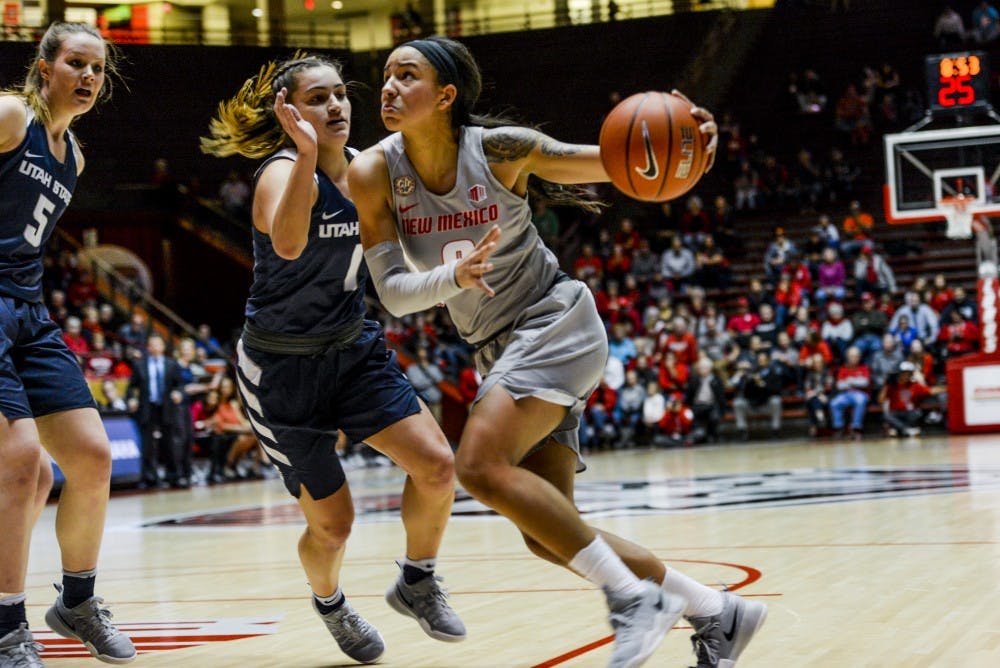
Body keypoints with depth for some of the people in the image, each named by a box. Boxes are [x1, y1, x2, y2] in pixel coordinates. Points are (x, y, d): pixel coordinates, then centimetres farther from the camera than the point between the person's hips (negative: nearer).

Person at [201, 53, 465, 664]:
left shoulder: (361, 168, 1)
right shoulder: (284, 171, -20)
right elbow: (288, 244, -45)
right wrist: (307, 153, -55)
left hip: (353, 349, 6)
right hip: (283, 366, -6)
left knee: (437, 465, -12)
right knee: (333, 522, 1)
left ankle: (417, 583, 13)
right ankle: (330, 603, 34)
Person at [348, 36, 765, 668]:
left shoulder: (500, 149, -16)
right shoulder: (376, 172, -8)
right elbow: (393, 291, -12)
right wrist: (453, 277, -33)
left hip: (556, 322, -6)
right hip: (500, 349, 6)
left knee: (482, 465, -27)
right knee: (548, 534, 3)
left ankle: (633, 594, -17)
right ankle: (716, 612, 15)